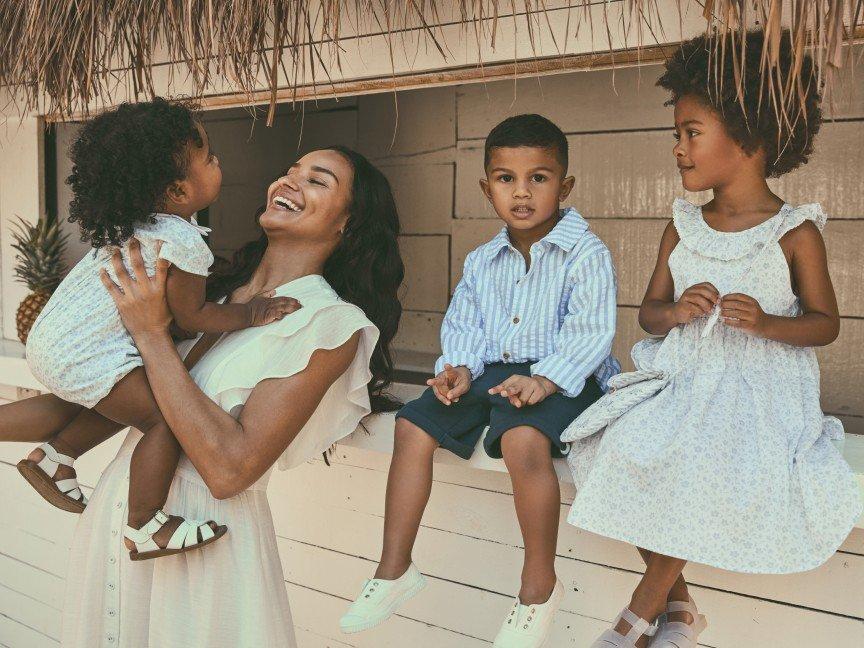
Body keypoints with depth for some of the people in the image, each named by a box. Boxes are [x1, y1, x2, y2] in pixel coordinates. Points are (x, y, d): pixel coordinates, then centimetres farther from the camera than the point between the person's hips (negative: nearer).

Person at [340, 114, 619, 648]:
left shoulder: (585, 253, -6)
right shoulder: (482, 261, 14)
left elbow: (590, 331, -16)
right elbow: (463, 326, 13)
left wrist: (545, 379, -30)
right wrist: (460, 366, -9)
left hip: (562, 378, -6)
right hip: (490, 372, 7)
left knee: (523, 440, -36)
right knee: (413, 424, -8)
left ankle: (540, 585, -17)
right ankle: (395, 569, 2)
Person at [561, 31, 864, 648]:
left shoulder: (796, 232, -4)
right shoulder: (683, 226, 8)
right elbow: (649, 312, 10)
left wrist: (766, 323, -20)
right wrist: (677, 312, -15)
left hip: (758, 388, -4)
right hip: (680, 379, 5)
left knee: (707, 475, -29)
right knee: (620, 453, -17)